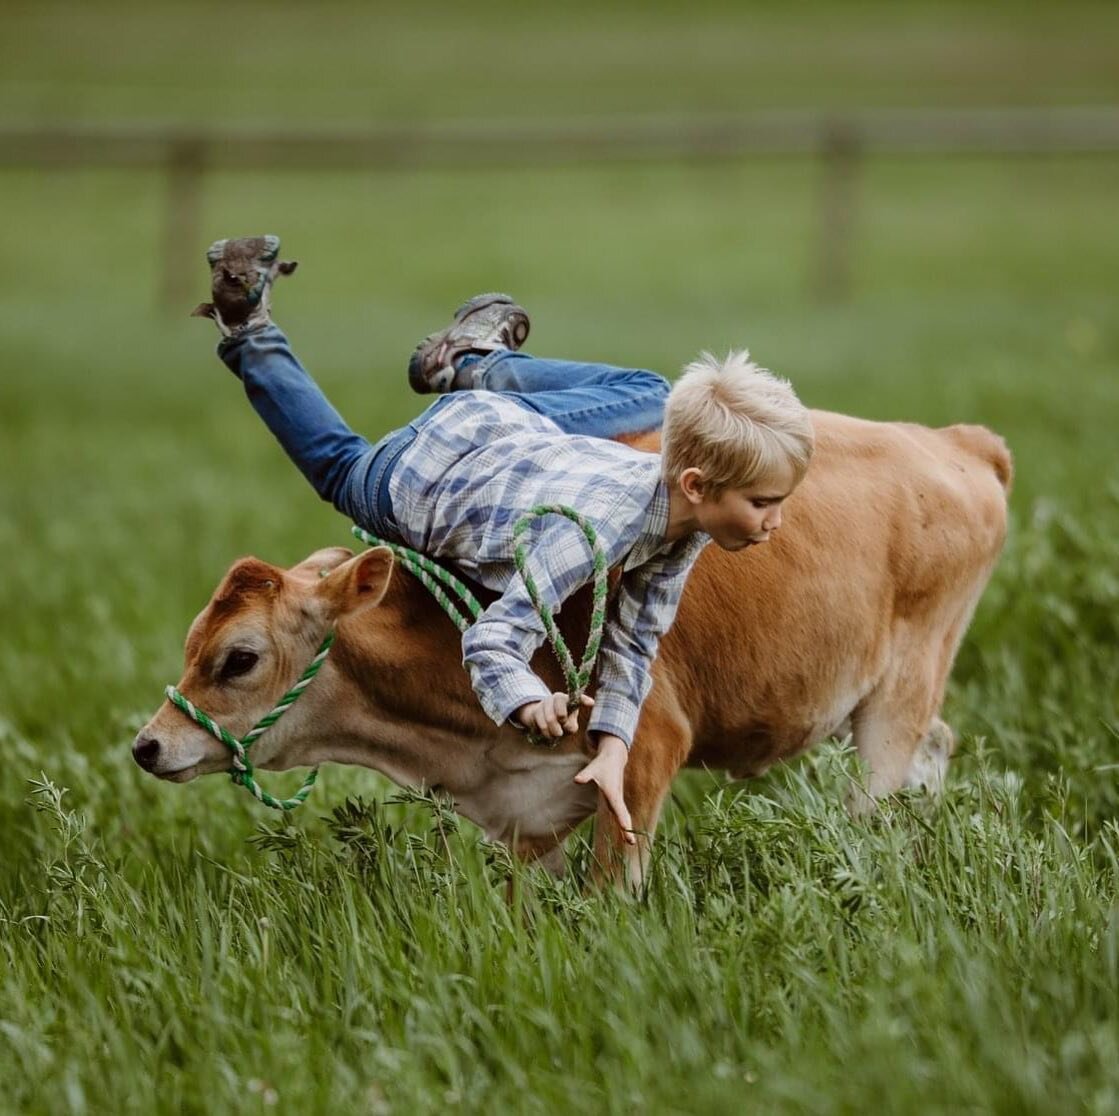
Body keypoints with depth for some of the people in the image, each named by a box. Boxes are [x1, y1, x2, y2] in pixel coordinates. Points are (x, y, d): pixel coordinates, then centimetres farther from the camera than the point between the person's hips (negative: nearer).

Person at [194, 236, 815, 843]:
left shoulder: (686, 525, -22)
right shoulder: (598, 526, -44)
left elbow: (634, 644, -16)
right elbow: (491, 640, -42)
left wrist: (612, 750, -29)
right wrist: (529, 704, -62)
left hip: (518, 427, 5)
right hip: (424, 473, -5)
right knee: (340, 467, 29)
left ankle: (476, 362, 34)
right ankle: (251, 338, 40)